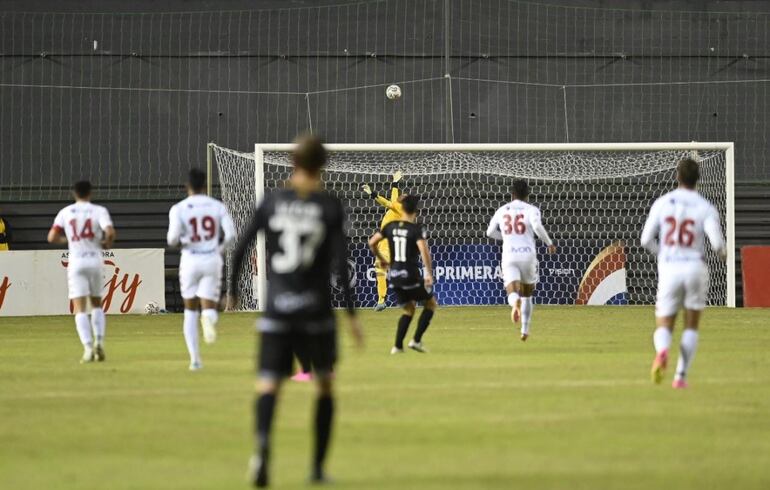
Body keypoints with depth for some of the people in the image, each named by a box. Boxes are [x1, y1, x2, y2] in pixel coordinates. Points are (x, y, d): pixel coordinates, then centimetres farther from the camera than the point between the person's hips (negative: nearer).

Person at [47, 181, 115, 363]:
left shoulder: (65, 212, 4)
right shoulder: (99, 211, -1)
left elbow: (52, 237, -1)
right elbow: (110, 232, -16)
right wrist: (106, 243, 6)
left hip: (76, 262, -1)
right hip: (95, 260, 1)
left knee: (80, 309, -3)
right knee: (97, 304, 18)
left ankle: (88, 347, -19)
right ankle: (99, 341, 1)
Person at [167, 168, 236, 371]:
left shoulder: (179, 208, -4)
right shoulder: (217, 206, 2)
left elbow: (173, 238, -14)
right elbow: (230, 234, -7)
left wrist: (174, 241, 9)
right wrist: (220, 249, 12)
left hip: (190, 260, 0)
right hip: (212, 259, 0)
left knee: (190, 311, 14)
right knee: (209, 308, 6)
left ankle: (195, 359, 9)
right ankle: (209, 317, -34)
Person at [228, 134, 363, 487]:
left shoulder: (271, 202, 3)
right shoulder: (330, 207, -2)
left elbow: (240, 249, 2)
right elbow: (340, 262, -9)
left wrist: (233, 292, 15)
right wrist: (351, 313, -6)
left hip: (276, 309, 1)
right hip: (316, 310, -1)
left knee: (268, 387, -4)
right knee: (325, 385, 19)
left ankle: (262, 441, -37)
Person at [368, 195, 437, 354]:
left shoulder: (391, 226, 5)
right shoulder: (417, 229, -12)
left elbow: (372, 242, 10)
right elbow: (423, 249, -25)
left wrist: (381, 259, 25)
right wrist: (429, 273, -24)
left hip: (394, 275, 6)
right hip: (411, 275, -6)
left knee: (409, 309, 21)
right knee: (431, 303, 14)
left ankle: (398, 346, 11)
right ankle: (416, 340, 4)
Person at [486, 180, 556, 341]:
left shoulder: (502, 210, 13)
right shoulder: (531, 210, 2)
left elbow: (490, 232, 21)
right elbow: (537, 226, -18)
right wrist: (549, 243, -5)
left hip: (509, 255, 0)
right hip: (527, 254, 0)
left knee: (512, 291, -13)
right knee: (527, 294, 20)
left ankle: (515, 302, -51)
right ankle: (525, 331, 23)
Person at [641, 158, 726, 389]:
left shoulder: (662, 203, 3)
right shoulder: (706, 208, -2)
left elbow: (646, 240, 0)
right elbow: (717, 241, -14)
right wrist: (722, 253, 10)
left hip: (668, 268, 1)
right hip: (695, 266, -1)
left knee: (663, 328, 8)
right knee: (691, 326, 18)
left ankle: (662, 351, -28)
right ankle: (681, 376, 7)